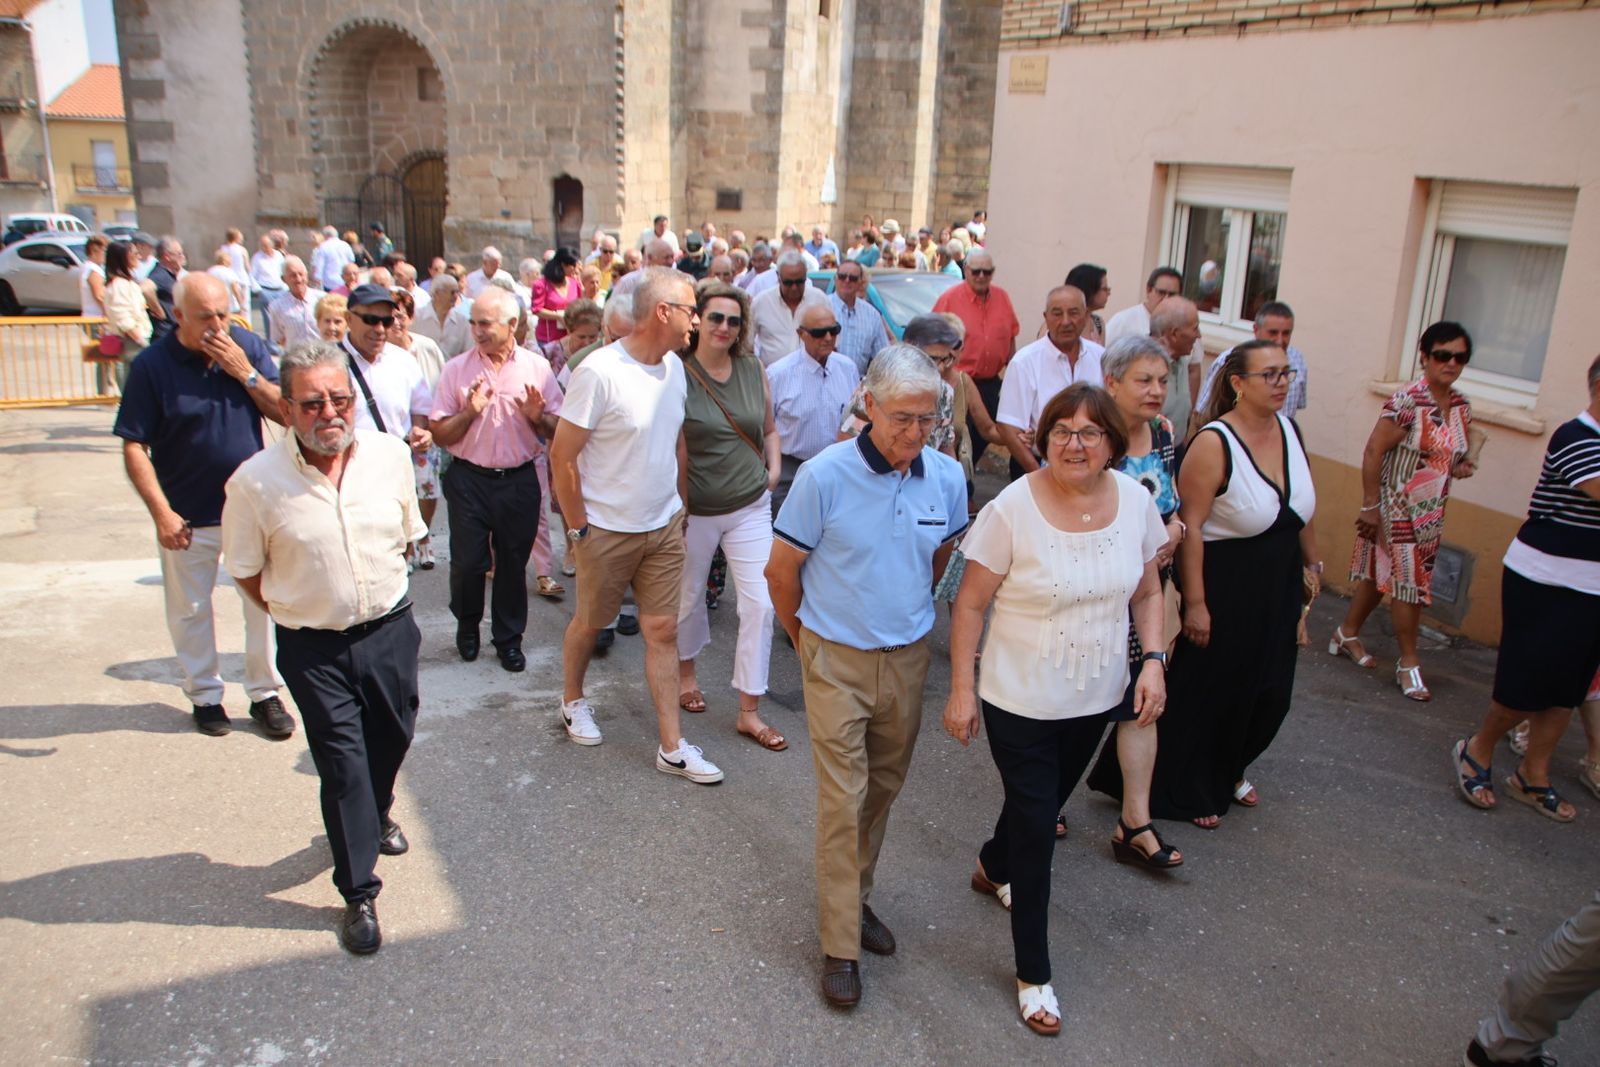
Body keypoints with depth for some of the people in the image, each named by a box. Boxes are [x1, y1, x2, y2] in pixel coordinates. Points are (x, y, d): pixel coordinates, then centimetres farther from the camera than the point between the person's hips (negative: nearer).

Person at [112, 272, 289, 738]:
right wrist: (162, 512, -16)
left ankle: (265, 693, 22)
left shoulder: (249, 347, -4)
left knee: (264, 602, 7)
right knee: (190, 610, 12)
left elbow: (286, 412, -5)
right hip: (188, 515, -1)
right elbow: (134, 447, -10)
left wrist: (246, 372, -19)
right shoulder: (152, 365, -11)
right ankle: (205, 694, 30)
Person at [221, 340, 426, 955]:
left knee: (392, 737, 20)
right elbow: (246, 570, -2)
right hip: (312, 648, -3)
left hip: (390, 629, 3)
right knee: (342, 762, 1)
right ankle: (359, 893, 17)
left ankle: (376, 813, 53)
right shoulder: (256, 482, -17)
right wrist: (300, 613, 1)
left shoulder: (390, 455, -7)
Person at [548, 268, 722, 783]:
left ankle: (672, 746, 13)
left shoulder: (674, 366, 1)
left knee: (663, 630, 6)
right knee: (590, 623, 15)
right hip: (607, 529, -5)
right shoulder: (599, 372, -20)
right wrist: (578, 527, -12)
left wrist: (678, 504, 10)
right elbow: (561, 457, -16)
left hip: (664, 527, 5)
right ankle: (573, 700, 43)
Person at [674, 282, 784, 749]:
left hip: (750, 506, 3)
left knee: (760, 603, -3)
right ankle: (686, 670, 47)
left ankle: (749, 711, 9)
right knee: (688, 598, 16)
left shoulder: (754, 369, 0)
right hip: (694, 511, -2)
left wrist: (774, 466, 0)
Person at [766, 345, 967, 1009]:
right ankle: (840, 946, 11)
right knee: (842, 800, -2)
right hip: (837, 661, -4)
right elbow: (781, 570, -7)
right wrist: (806, 640, 5)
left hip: (908, 659, 4)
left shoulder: (947, 478, -6)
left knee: (883, 789, 17)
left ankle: (855, 897, 38)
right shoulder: (825, 475, -18)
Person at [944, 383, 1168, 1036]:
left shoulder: (1136, 501, -6)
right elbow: (969, 605, -12)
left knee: (1046, 803, 25)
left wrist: (1153, 660, -6)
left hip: (1096, 699, 5)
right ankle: (1033, 975, 22)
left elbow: (1147, 592, 7)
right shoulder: (1012, 509, -19)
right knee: (1036, 831, 3)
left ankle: (993, 867, 58)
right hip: (1021, 702, -5)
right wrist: (961, 690, -12)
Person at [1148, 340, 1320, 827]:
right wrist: (1195, 602, -23)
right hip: (1223, 584, -7)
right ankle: (1189, 792, 29)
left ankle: (1229, 771, 42)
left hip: (1278, 586, 7)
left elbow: (1303, 503, 15)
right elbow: (1190, 525, -23)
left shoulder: (1289, 429, 2)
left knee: (1270, 693, 16)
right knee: (1208, 691, 7)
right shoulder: (1214, 443, -21)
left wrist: (1311, 562, 20)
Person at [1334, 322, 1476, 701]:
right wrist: (1370, 505, -18)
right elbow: (1373, 452, -18)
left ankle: (1347, 634, 30)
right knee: (1410, 580, -3)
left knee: (1380, 573, 15)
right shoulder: (1407, 401, -18)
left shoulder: (1462, 407, 4)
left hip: (1431, 512, 7)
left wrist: (1462, 467, -4)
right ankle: (1409, 663, 8)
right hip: (1397, 508, -7)